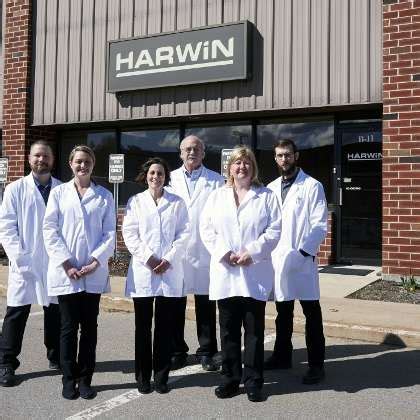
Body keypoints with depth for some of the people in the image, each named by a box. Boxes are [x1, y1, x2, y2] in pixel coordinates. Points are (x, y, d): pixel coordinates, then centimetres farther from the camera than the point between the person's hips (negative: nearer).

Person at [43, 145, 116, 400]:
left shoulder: (104, 196, 8)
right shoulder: (58, 193, 7)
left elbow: (110, 233, 3)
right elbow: (50, 230, 0)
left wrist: (95, 260, -10)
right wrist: (67, 264, -10)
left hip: (94, 273, 1)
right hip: (65, 272, -1)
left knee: (90, 327, 6)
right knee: (69, 327, 4)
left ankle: (85, 379, 17)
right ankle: (69, 380, 16)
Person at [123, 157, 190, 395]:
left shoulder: (177, 203, 9)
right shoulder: (136, 202, 9)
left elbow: (184, 234, 2)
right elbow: (129, 233, 1)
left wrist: (169, 259, -10)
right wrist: (148, 257, -11)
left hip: (170, 272, 0)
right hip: (142, 271, 0)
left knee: (166, 327, 4)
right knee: (143, 326, 5)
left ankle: (162, 376, 15)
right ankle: (143, 377, 16)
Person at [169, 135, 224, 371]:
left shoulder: (216, 181, 7)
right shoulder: (171, 179, 10)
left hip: (205, 251, -1)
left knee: (206, 305, 5)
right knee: (176, 304, 6)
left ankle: (207, 352, 18)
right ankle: (177, 351, 20)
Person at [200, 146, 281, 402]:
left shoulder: (266, 196, 6)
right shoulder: (217, 196, 12)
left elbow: (273, 231, -3)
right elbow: (207, 230, 4)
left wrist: (251, 252, -14)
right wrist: (225, 253, -10)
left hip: (255, 273, -2)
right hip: (225, 272, 2)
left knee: (254, 329, 3)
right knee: (229, 329, 9)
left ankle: (253, 381, 13)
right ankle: (231, 378, 20)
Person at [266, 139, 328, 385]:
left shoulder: (312, 186, -1)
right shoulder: (271, 188, 13)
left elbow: (320, 225, -7)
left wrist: (303, 251, -16)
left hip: (303, 258, -5)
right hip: (277, 259, 5)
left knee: (311, 313, 0)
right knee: (283, 312, 15)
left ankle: (316, 364, 9)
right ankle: (282, 356, 28)